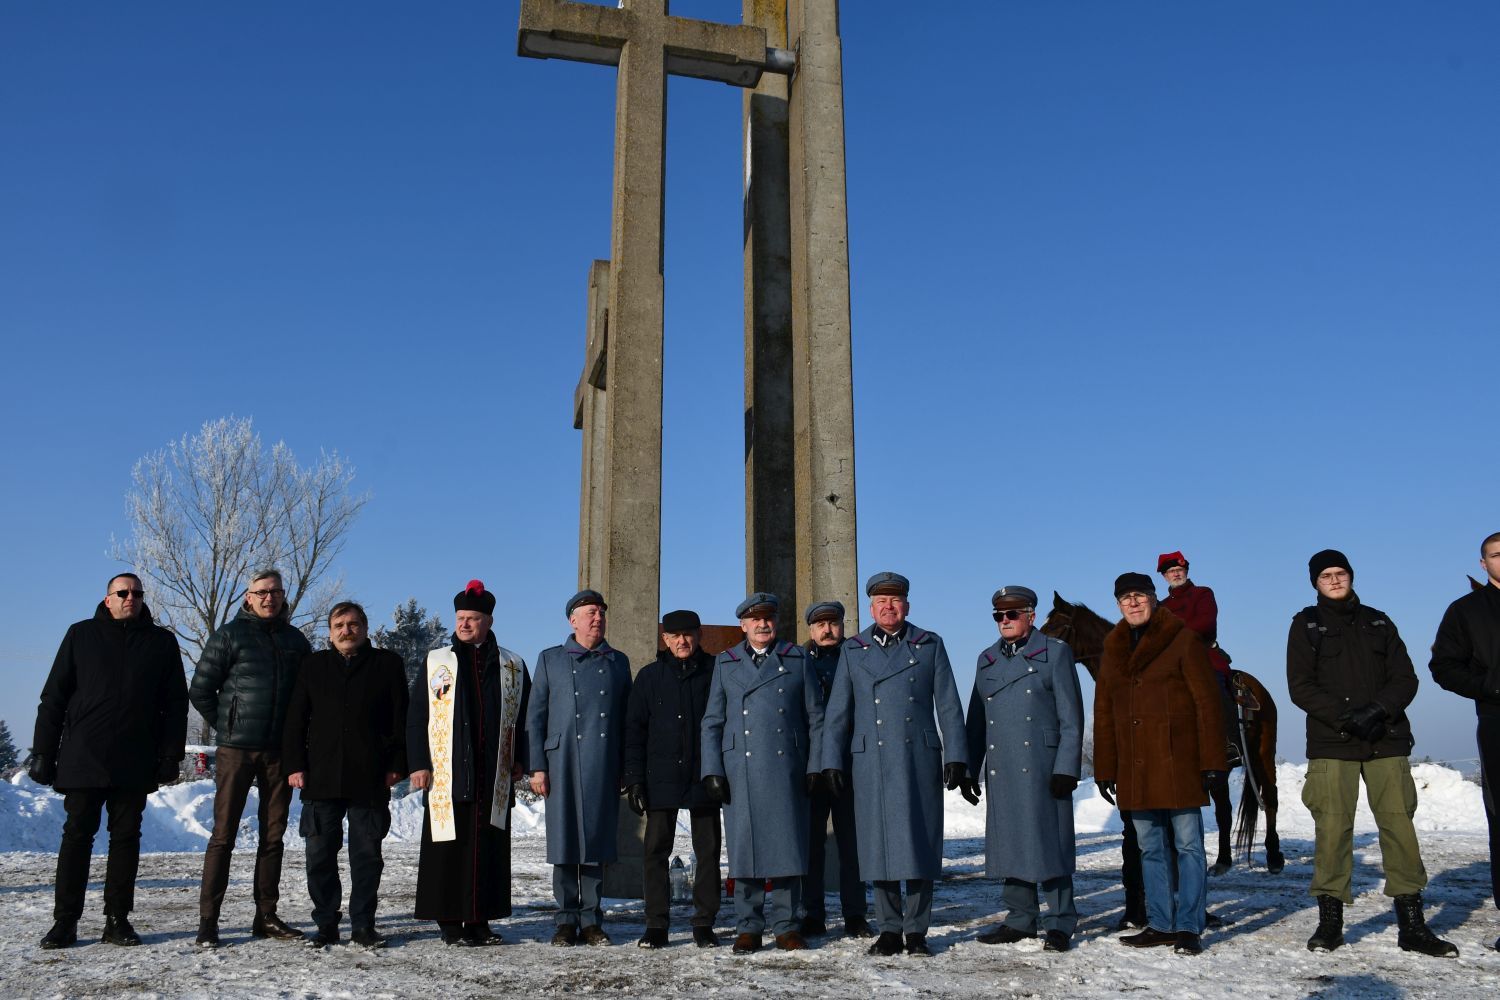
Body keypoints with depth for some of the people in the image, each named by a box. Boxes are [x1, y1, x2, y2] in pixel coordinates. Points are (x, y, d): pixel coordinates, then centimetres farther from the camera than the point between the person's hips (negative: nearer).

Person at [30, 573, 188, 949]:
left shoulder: (162, 641, 9)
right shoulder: (82, 635, 7)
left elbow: (175, 703, 7)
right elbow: (53, 697, 6)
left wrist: (170, 755, -1)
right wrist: (43, 752, 0)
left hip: (135, 763, 1)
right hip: (83, 759, -1)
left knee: (126, 838, 4)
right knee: (77, 836, 2)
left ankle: (118, 920, 10)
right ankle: (65, 921, 9)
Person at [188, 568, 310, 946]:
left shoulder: (296, 640, 11)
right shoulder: (230, 634, 0)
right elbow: (200, 690, 0)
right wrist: (227, 725, 1)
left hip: (279, 751, 4)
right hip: (236, 749, -4)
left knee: (273, 835, 8)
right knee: (223, 834, -2)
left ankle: (266, 916, 16)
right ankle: (208, 920, 3)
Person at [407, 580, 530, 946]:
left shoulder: (511, 666, 11)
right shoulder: (436, 663, 8)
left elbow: (523, 719, 12)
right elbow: (416, 717, 5)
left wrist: (520, 761, 2)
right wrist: (419, 764, -3)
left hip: (494, 779, 1)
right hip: (446, 778, -1)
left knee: (490, 850, 4)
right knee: (448, 848, 0)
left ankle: (480, 921, 14)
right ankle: (450, 924, 9)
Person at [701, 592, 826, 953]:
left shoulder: (797, 659, 10)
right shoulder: (725, 663, 12)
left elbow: (815, 717, 8)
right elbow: (712, 721, 9)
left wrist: (815, 766, 0)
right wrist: (712, 770, 0)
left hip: (787, 770, 0)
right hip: (740, 770, 1)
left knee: (788, 845, 1)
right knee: (744, 847, 1)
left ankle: (786, 927, 12)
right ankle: (748, 929, 11)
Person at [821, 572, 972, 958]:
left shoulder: (930, 645, 8)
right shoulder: (853, 651, 10)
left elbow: (948, 706, 5)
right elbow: (838, 712, 9)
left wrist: (955, 757, -2)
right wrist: (833, 762, 3)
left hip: (920, 759, -1)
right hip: (870, 762, 1)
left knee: (919, 842, 1)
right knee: (879, 844, 3)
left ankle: (916, 930, 11)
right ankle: (889, 930, 15)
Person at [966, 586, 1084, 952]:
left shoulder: (1055, 653, 1)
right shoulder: (986, 660, 16)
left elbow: (1071, 718, -4)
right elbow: (976, 719, 17)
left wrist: (1066, 768, -11)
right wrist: (969, 768, 10)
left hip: (1042, 767, -5)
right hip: (1000, 770, 5)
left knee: (1048, 842, -2)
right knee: (1010, 842, 8)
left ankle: (1060, 922, 8)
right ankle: (1021, 919, 18)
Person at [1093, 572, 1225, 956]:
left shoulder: (1183, 641, -2)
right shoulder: (1113, 650, 14)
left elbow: (1206, 704, -6)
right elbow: (1103, 714, 16)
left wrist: (1211, 761, -11)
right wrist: (1104, 769, 12)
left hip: (1178, 764, -5)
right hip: (1134, 769, 6)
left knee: (1188, 846, 1)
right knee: (1151, 849, 11)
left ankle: (1189, 927, 7)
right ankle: (1160, 925, 19)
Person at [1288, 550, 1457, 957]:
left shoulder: (1378, 622, 16)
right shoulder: (1306, 624, 8)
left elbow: (1405, 678, 9)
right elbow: (1300, 687, 0)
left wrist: (1378, 710, -11)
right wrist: (1345, 716, -14)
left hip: (1386, 741, 2)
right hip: (1331, 743, -2)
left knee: (1399, 824, -3)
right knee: (1332, 828, -7)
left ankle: (1412, 926, 4)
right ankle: (1330, 922, 2)